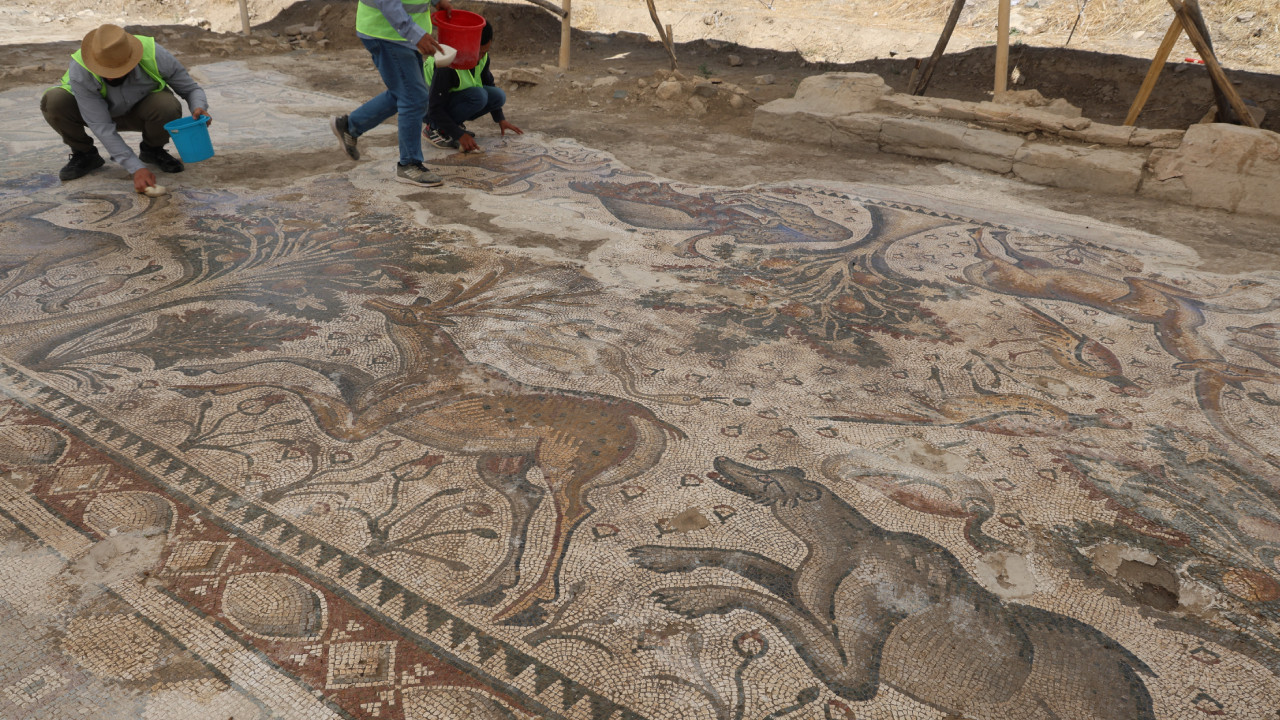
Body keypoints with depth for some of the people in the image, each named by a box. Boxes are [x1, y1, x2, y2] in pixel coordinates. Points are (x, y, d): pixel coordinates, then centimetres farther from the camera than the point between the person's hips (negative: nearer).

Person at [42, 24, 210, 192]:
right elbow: (101, 127, -33)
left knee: (168, 107, -34)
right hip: (96, 112, 0)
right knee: (53, 101, -31)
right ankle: (84, 154, -2)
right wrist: (136, 168, -41)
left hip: (137, 113, 0)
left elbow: (190, 88, -16)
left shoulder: (154, 56, -33)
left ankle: (152, 150, -1)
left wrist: (199, 108, -41)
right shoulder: (79, 71, -34)